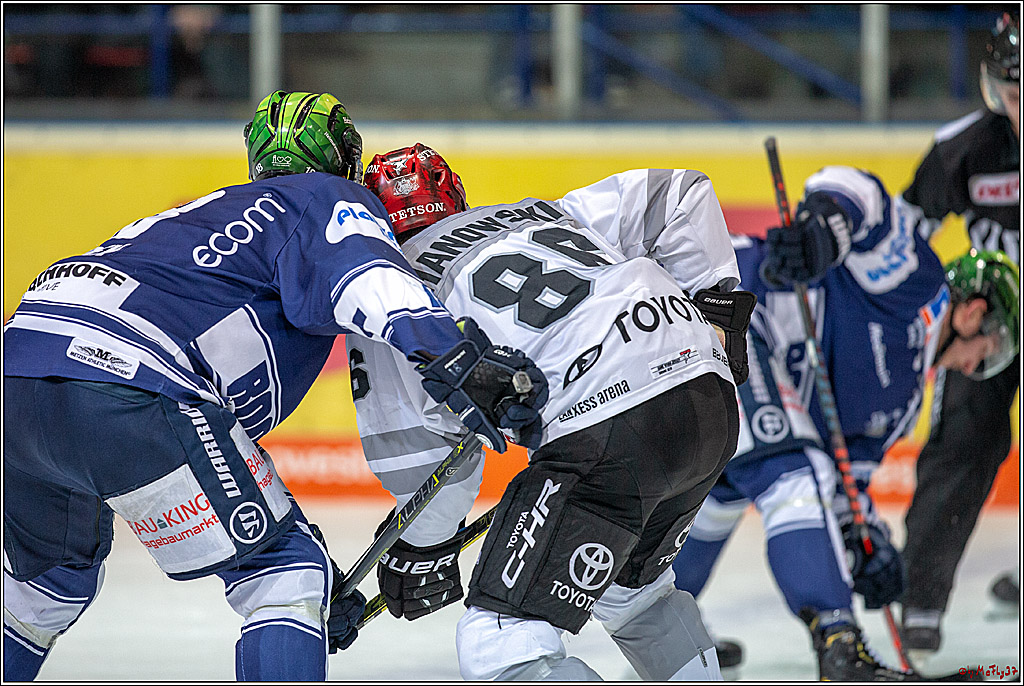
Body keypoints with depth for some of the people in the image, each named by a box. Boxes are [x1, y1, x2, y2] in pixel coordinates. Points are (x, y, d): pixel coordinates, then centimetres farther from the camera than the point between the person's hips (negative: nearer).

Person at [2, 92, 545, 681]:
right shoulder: (328, 199, 14)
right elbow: (361, 274, -14)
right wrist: (453, 356, -29)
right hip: (125, 396, -9)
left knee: (58, 569, 36)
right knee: (285, 571, 2)